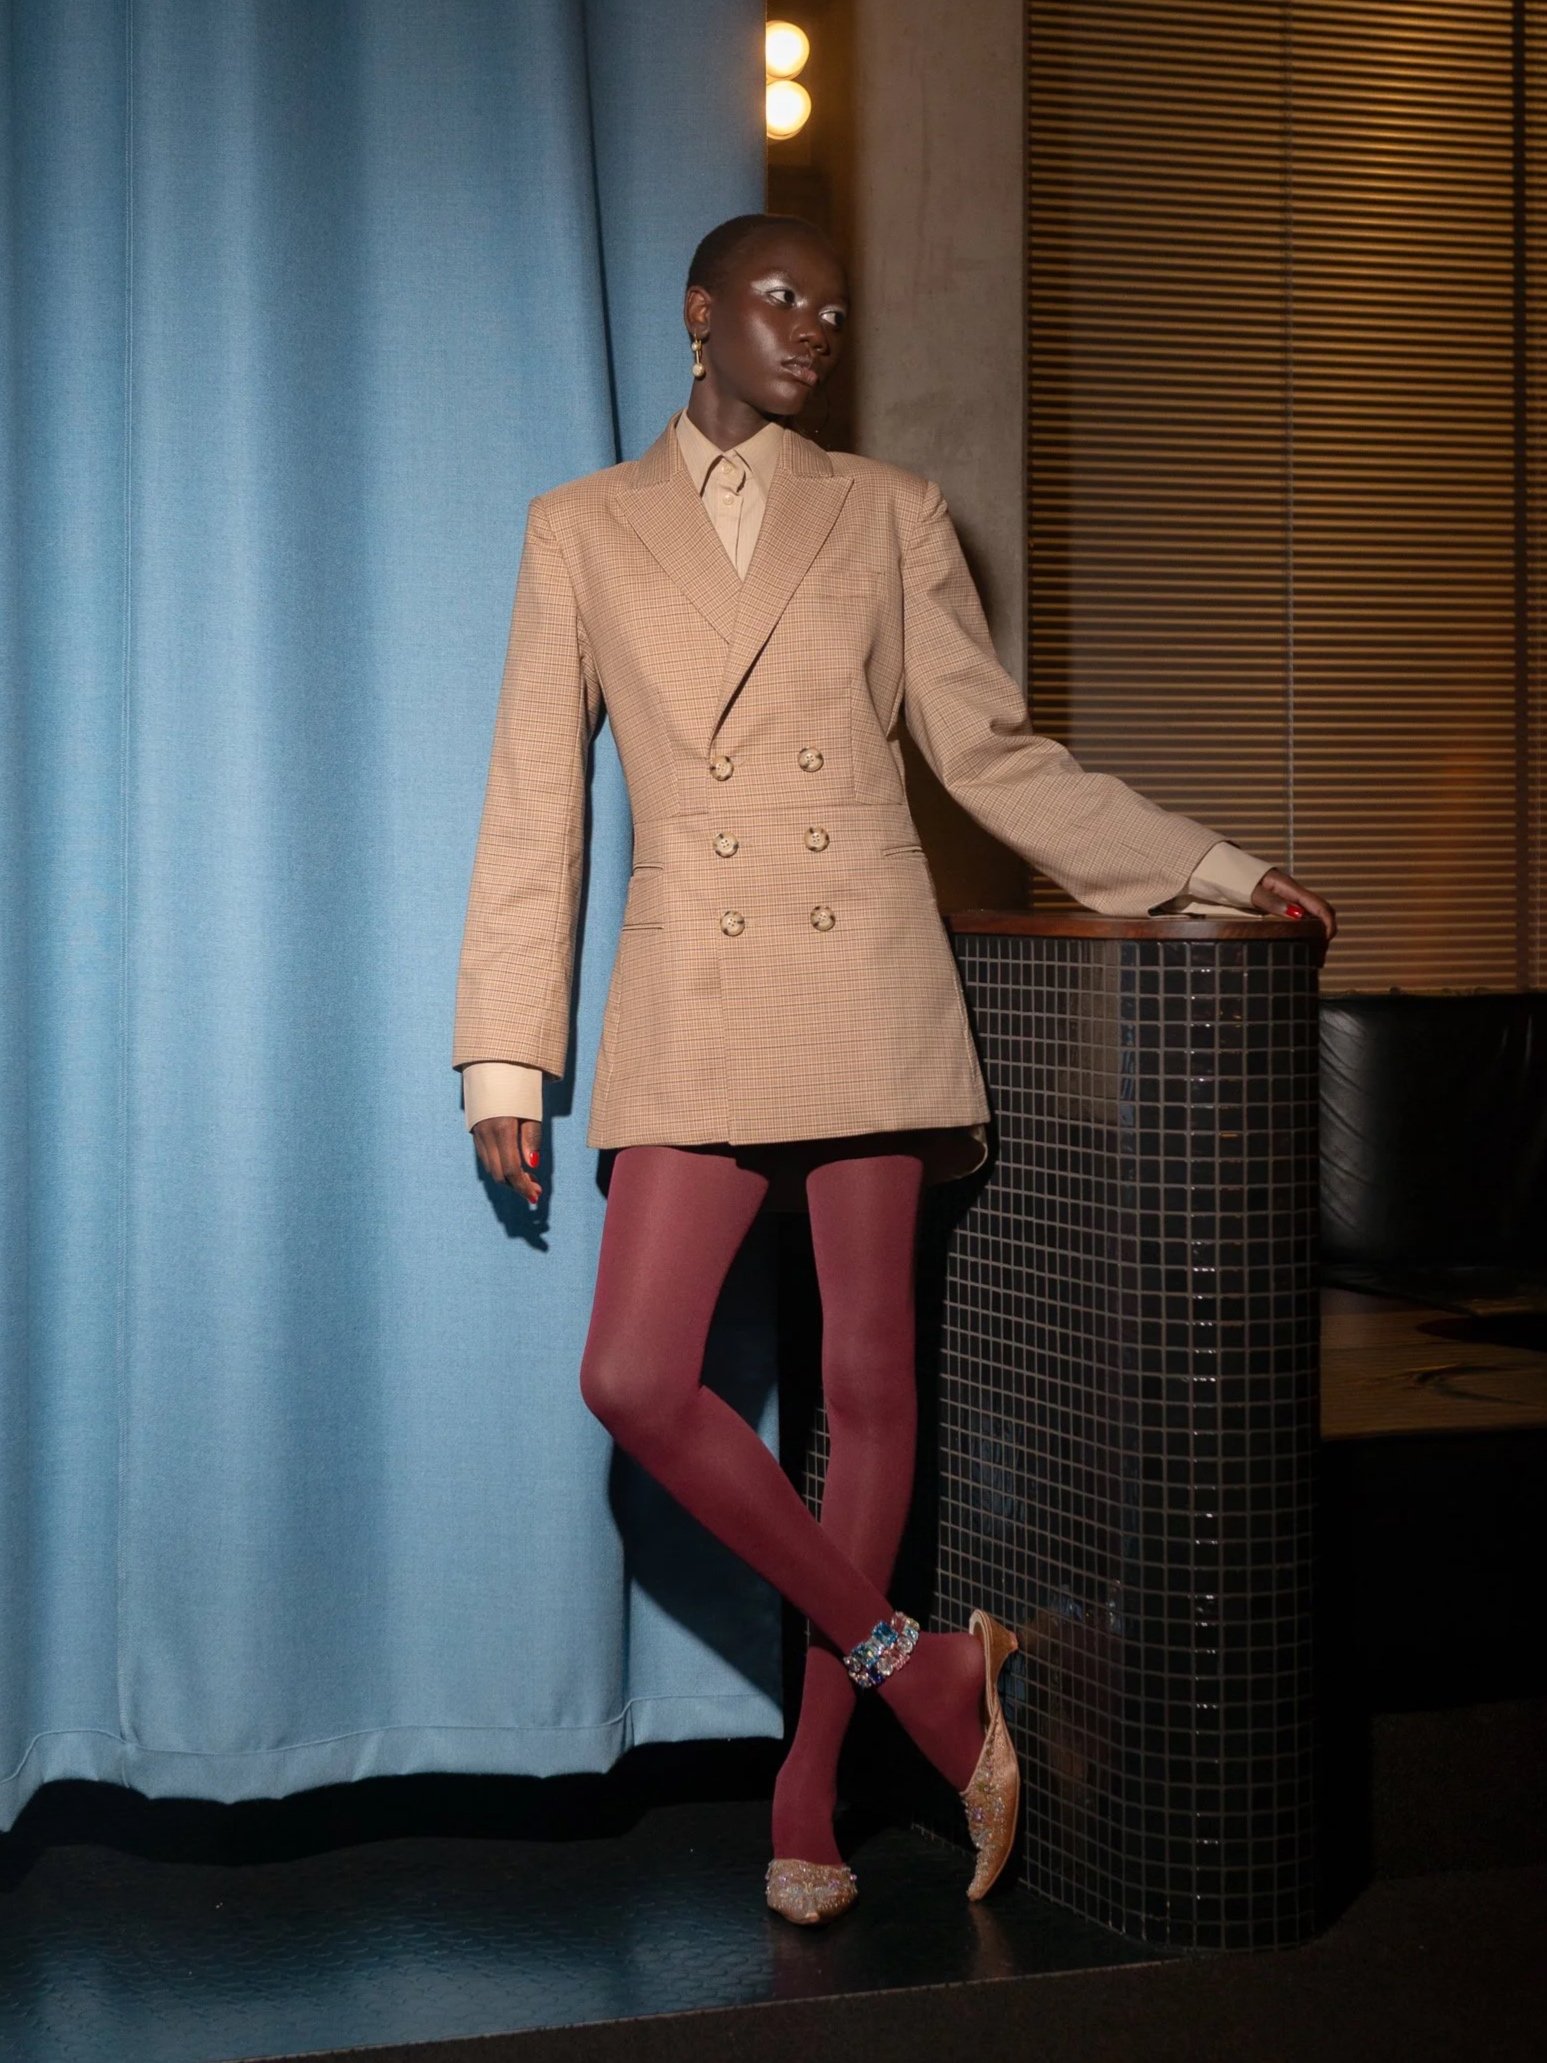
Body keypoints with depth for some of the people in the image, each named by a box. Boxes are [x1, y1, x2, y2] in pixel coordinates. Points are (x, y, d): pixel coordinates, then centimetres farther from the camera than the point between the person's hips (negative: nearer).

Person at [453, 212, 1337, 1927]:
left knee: (867, 1380, 1)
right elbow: (532, 805, 8)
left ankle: (811, 1791, 12)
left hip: (867, 993, 0)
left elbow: (991, 754, 11)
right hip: (693, 1011, 0)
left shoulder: (886, 516, 11)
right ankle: (905, 1662, 5)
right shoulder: (583, 530, 11)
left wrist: (1210, 871, 5)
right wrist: (504, 1055, 3)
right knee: (636, 1379, -12)